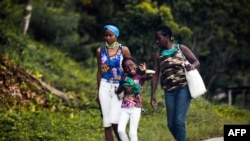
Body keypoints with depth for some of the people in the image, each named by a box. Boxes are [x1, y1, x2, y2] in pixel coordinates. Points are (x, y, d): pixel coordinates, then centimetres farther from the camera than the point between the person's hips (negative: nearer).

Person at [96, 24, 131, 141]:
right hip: (105, 87, 3)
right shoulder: (100, 51, 7)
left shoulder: (124, 50, 1)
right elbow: (99, 71, 11)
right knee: (106, 122, 1)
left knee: (114, 121, -15)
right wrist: (98, 92, 10)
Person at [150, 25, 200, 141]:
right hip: (169, 91, 4)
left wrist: (192, 66, -20)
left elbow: (197, 62, 5)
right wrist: (153, 94, 4)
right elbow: (155, 75, 9)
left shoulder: (181, 48, 3)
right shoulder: (158, 55, 10)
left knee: (179, 120, -16)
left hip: (183, 88, -4)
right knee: (171, 124, 4)